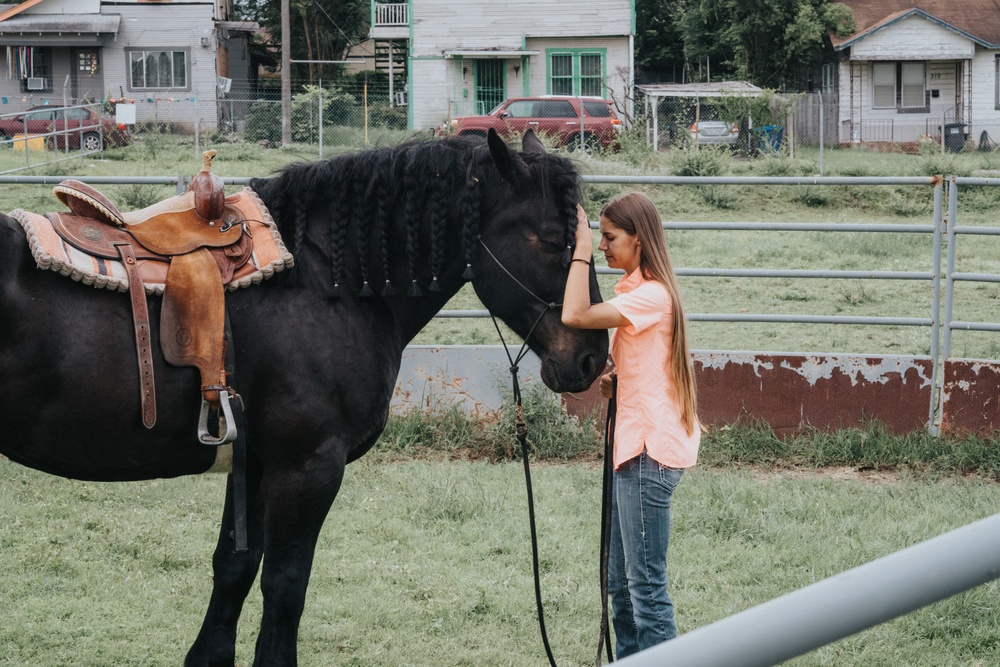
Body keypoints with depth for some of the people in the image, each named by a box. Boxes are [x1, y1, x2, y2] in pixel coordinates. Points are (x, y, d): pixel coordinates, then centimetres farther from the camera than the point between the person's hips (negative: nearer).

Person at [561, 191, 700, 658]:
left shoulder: (651, 295, -16)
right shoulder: (634, 290, 16)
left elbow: (575, 316, -28)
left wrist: (582, 249, -20)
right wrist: (614, 381, 5)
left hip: (650, 453, -11)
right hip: (633, 447, 11)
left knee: (646, 585, -9)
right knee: (620, 583, 14)